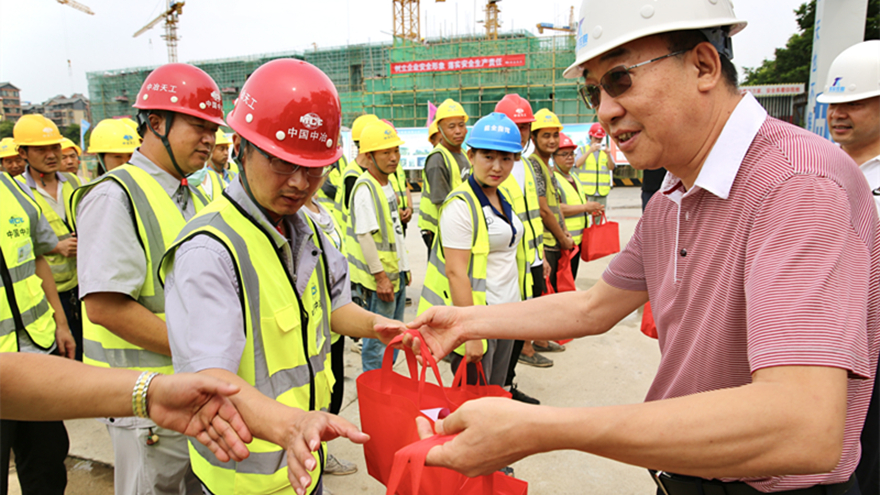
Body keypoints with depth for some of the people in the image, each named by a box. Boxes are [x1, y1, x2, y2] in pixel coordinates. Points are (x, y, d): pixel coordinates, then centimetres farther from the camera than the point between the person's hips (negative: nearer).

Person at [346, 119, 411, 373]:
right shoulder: (364, 188, -18)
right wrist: (380, 276, -22)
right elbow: (365, 235, -22)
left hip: (396, 274, 9)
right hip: (378, 279, -9)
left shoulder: (387, 184, 11)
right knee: (378, 340, 1)